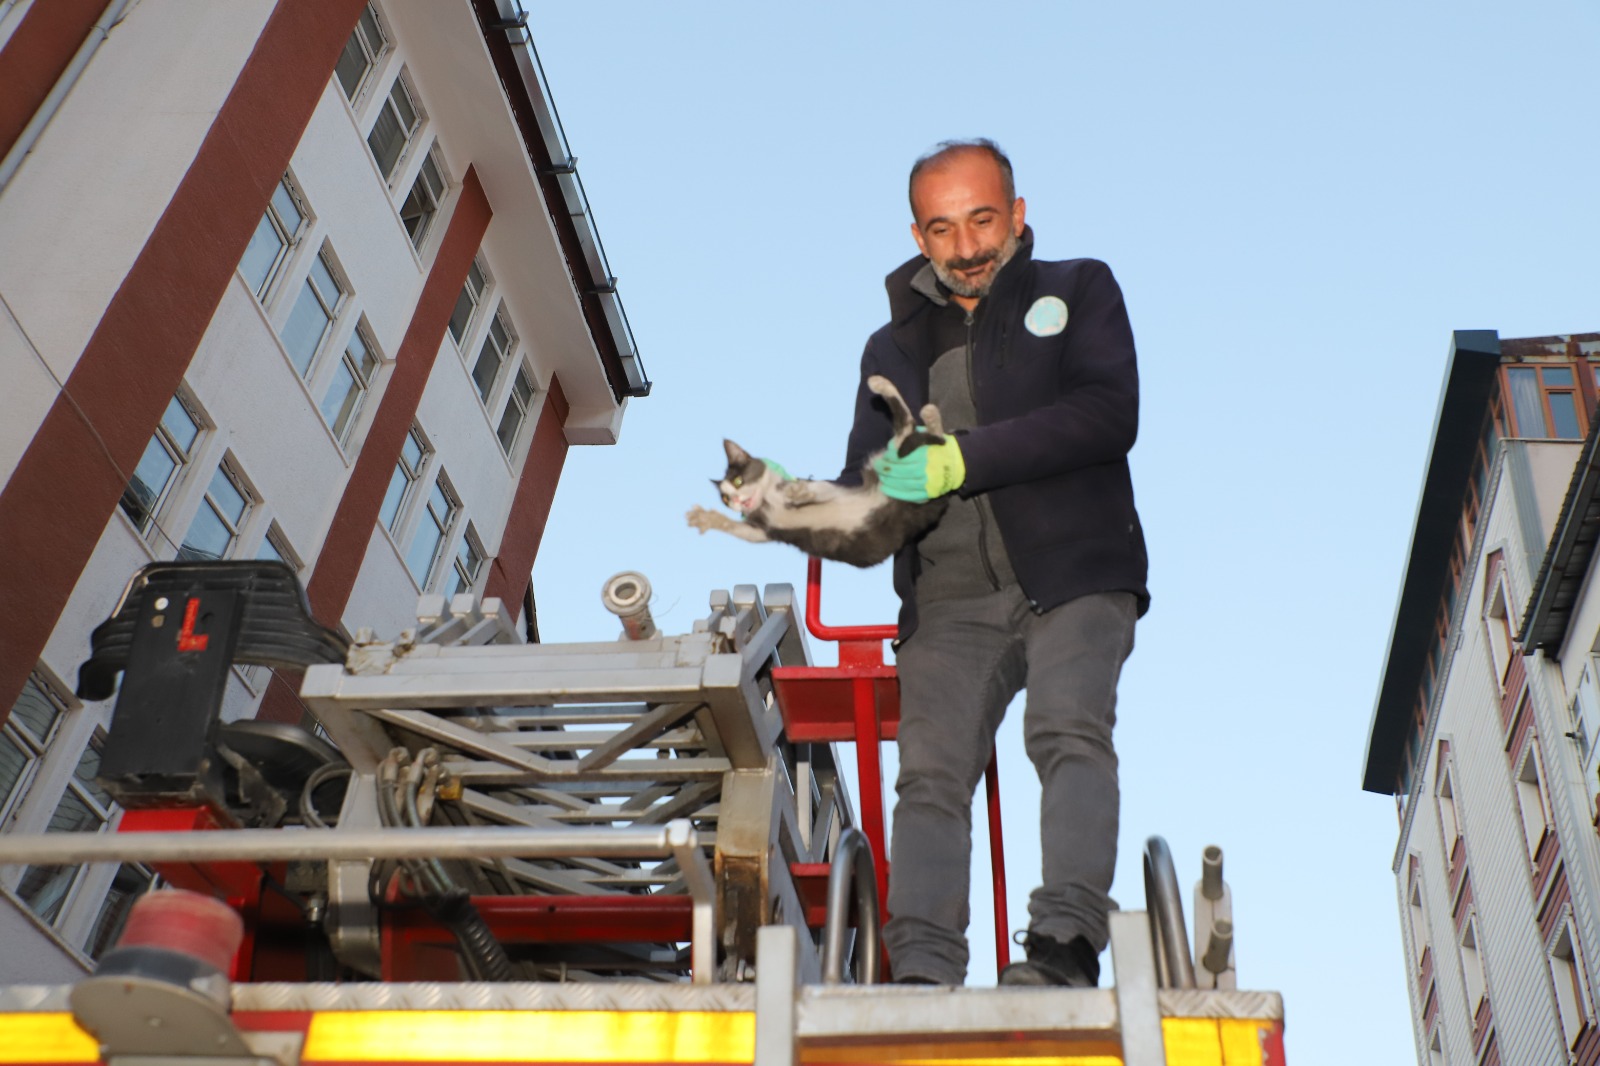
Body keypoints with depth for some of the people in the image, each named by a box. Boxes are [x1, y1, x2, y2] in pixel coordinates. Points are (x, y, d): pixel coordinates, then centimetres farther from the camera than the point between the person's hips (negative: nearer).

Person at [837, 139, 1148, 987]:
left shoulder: (1078, 291, 15)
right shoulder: (894, 348, 25)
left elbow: (1109, 415, -3)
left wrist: (960, 460, -12)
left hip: (1074, 578, -2)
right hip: (950, 603, 2)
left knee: (1070, 733, -26)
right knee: (931, 773, -18)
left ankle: (1065, 943, -35)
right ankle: (922, 977, -28)